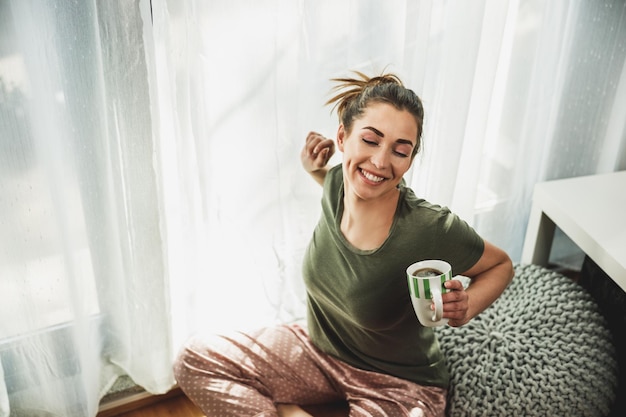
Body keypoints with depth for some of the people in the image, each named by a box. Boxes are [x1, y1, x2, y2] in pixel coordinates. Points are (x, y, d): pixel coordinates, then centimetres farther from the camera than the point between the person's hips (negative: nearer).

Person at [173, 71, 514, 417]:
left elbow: (501, 265, -9)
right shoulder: (336, 182, -13)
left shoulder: (431, 229, -28)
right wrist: (316, 172, -4)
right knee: (194, 361, -8)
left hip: (397, 385, -5)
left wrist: (465, 307, -27)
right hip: (319, 348, 6)